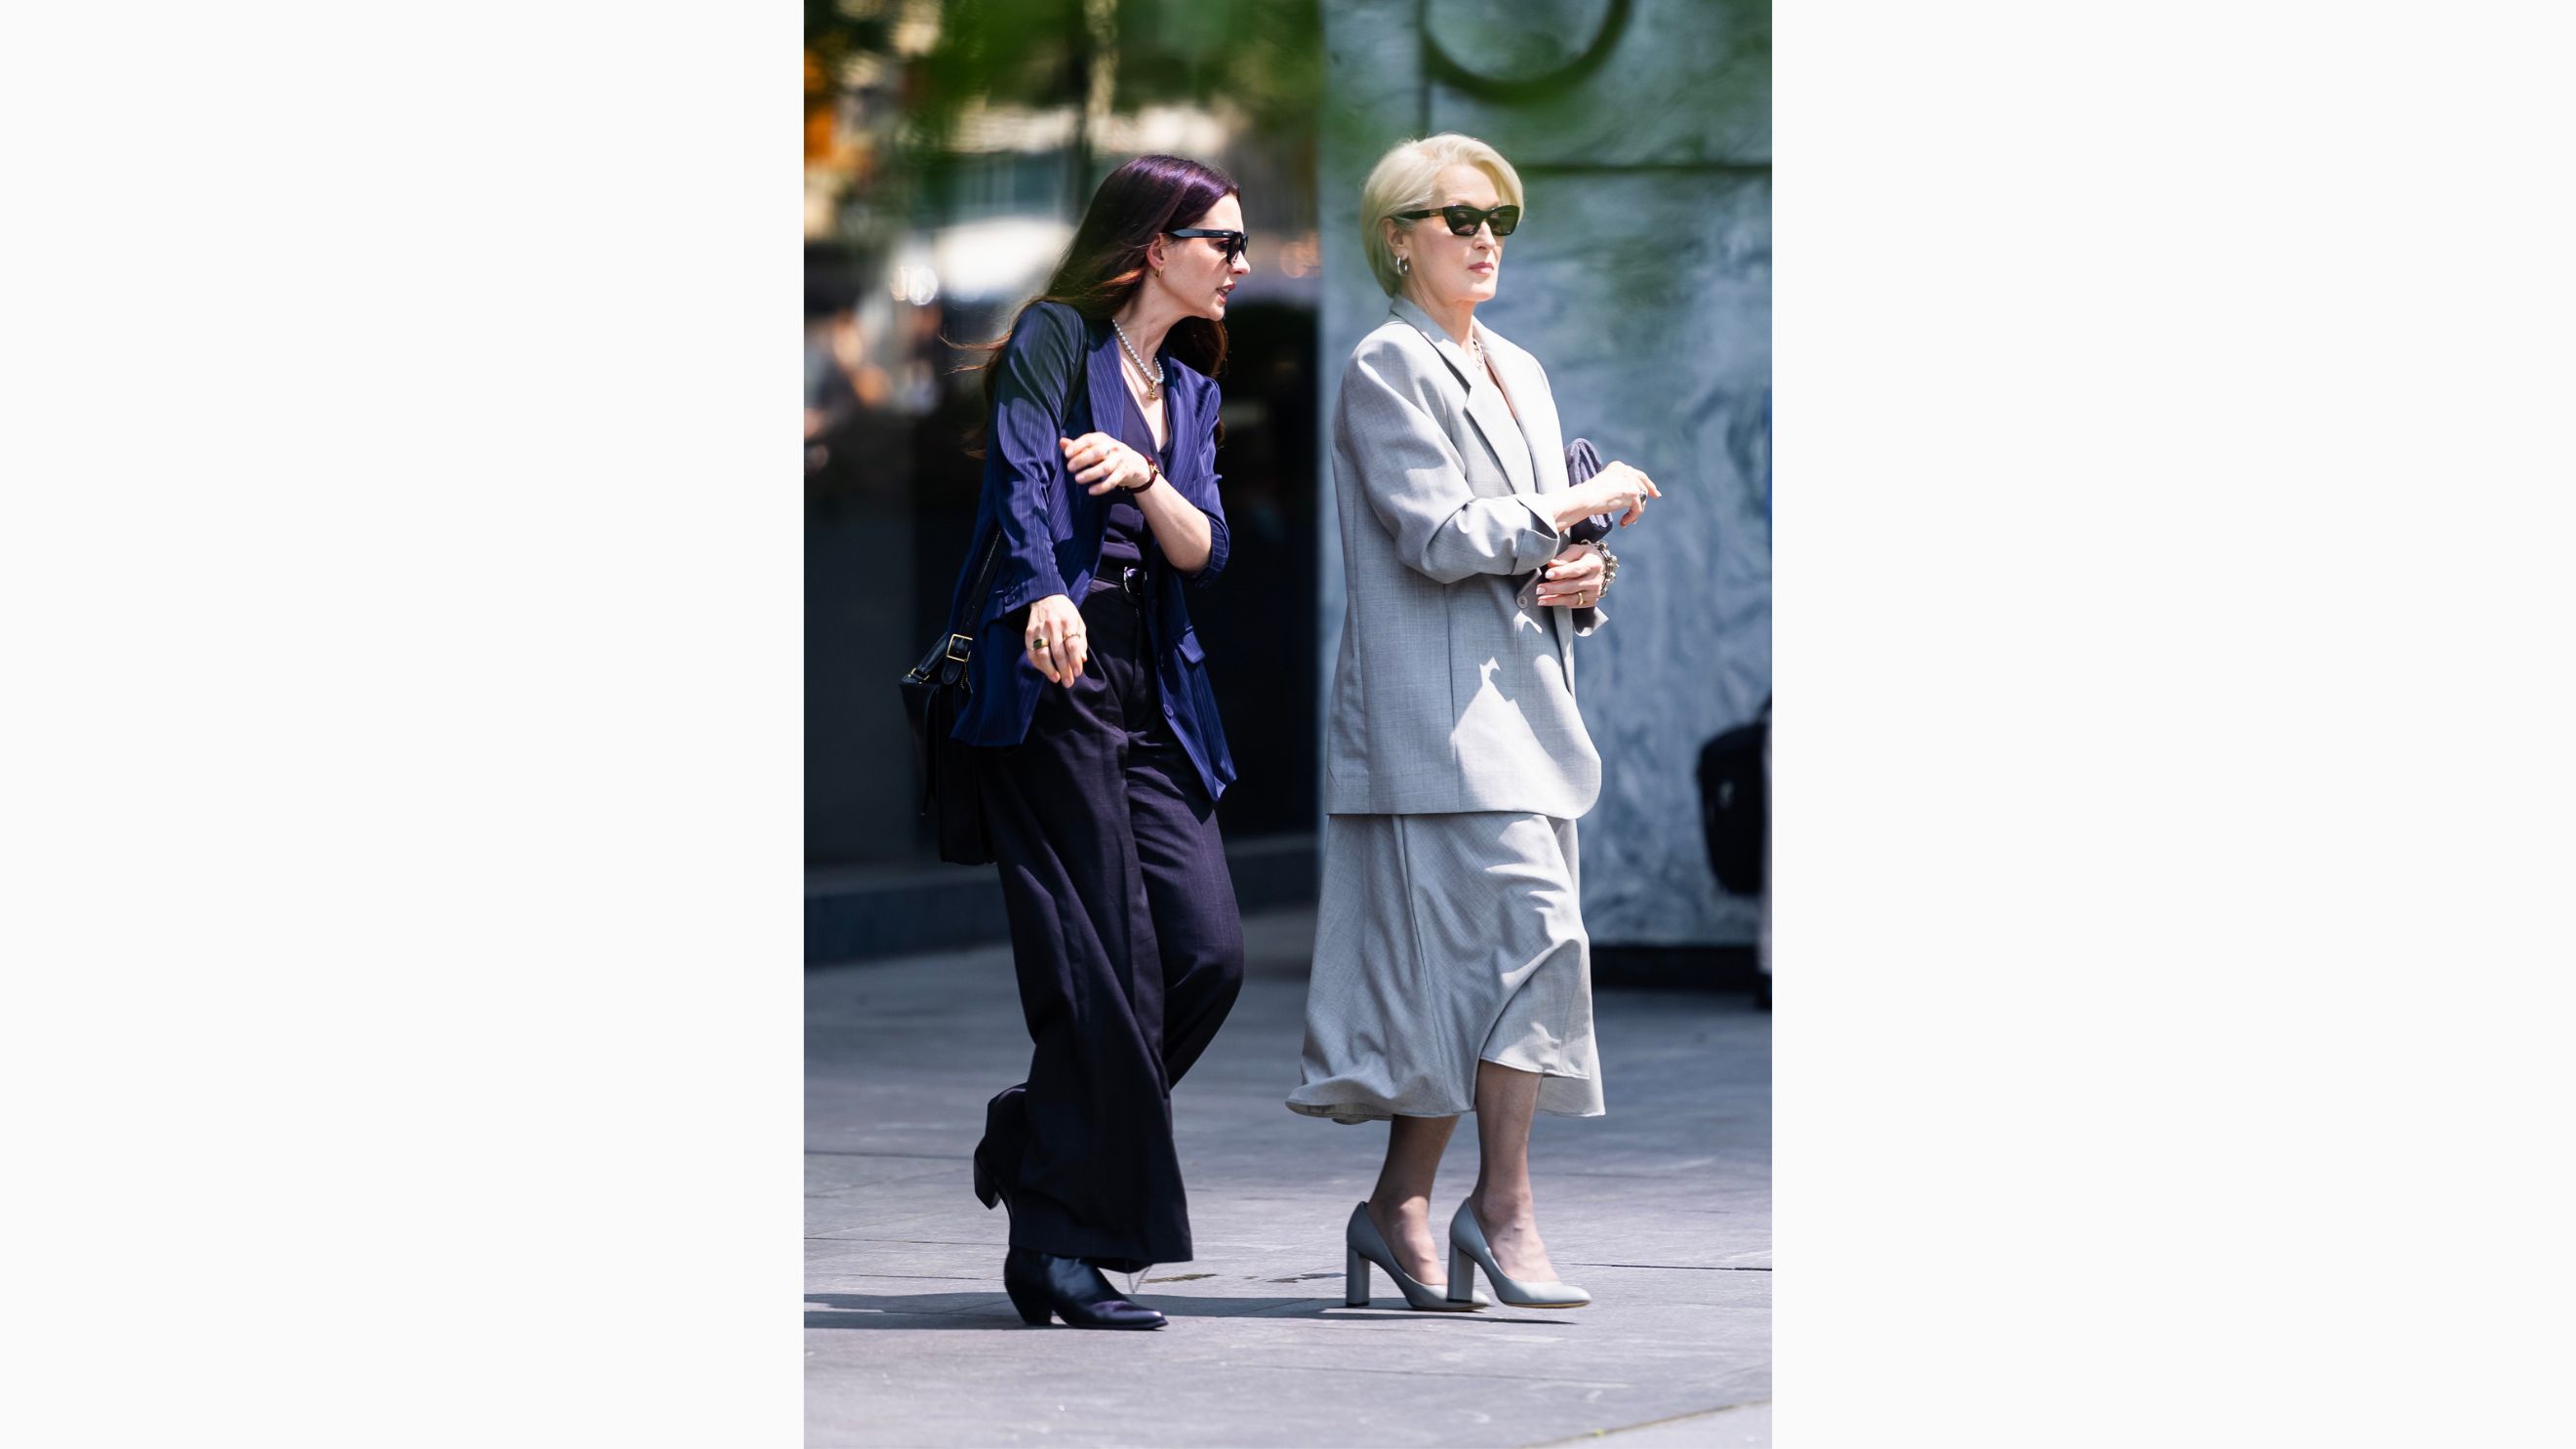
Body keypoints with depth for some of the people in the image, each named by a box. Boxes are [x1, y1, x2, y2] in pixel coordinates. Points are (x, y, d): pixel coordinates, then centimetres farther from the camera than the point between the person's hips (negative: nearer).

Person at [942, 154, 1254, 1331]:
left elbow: (1205, 552, 10)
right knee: (1100, 963, -11)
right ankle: (1058, 1244, -5)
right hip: (1050, 682, -7)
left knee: (1209, 948, -6)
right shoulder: (1055, 339, 0)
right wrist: (1046, 594, -36)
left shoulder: (1188, 389, 20)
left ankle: (1037, 1135, 15)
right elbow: (1023, 477, -17)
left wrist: (1145, 477, -11)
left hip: (1150, 696, 7)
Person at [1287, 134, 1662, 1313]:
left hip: (1517, 701, 8)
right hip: (1437, 707, -8)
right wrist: (1574, 507, -8)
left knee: (1458, 962, 6)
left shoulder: (1518, 373, 21)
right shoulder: (1385, 369, -6)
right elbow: (1439, 535, -16)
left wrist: (1583, 576, 3)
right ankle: (1503, 1206, -10)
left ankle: (1401, 1205, 12)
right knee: (1531, 928, -15)